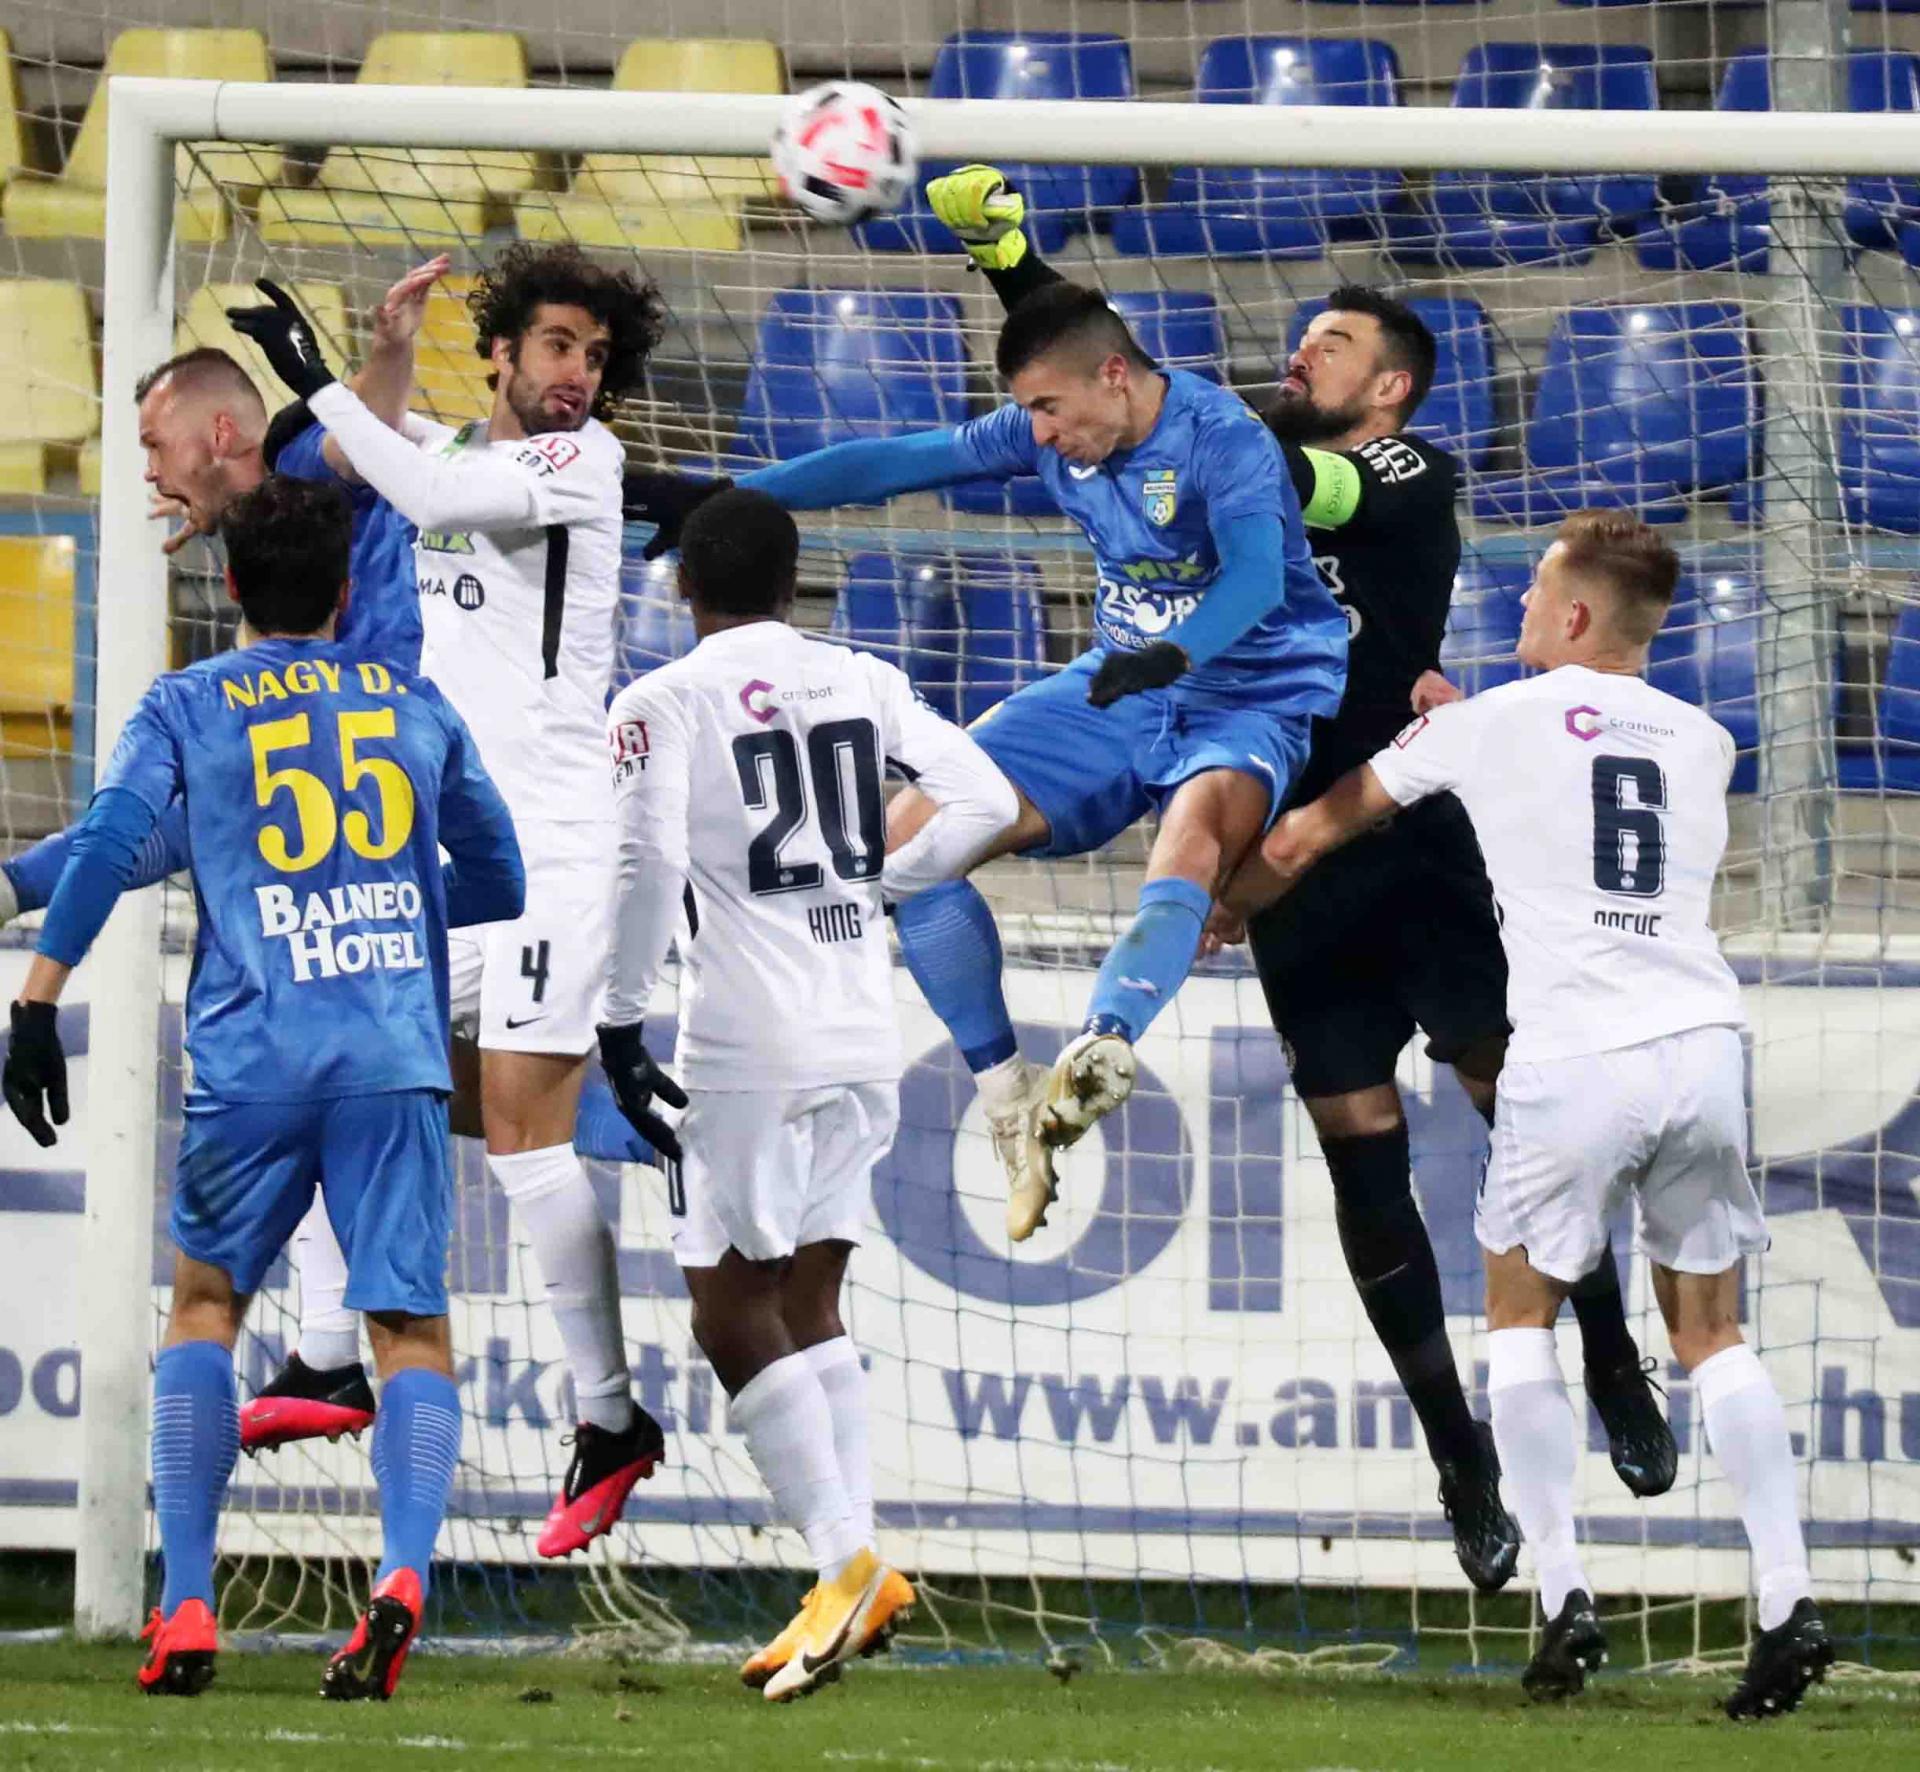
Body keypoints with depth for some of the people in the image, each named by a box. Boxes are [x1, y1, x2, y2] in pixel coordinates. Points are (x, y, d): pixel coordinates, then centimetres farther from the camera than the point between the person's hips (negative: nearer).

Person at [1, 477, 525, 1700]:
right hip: (399, 1058, 1)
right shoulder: (417, 706, 16)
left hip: (254, 1059, -1)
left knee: (207, 1302, 16)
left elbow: (109, 843, -5)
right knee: (412, 1326, -1)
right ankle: (406, 1566, -27)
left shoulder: (186, 707, 9)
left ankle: (187, 1609, 8)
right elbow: (499, 883, 22)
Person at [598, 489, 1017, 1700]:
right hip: (866, 1036, 6)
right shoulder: (862, 682, 10)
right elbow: (988, 801, 7)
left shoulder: (667, 703, -5)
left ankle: (847, 1561, -13)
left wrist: (623, 1019, -10)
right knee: (810, 1302, 15)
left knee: (734, 1312, 1)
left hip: (752, 1044, -6)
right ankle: (855, 1576, 7)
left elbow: (649, 859, -18)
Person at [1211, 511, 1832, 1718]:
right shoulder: (1703, 743, 16)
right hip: (1704, 1042, 3)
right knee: (1711, 1328, 11)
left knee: (1520, 1311, 14)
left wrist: (1220, 916, 35)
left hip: (1575, 1060, -3)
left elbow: (1314, 834, 18)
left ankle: (1564, 1592, 2)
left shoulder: (1490, 725, 5)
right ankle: (1789, 1600, -3)